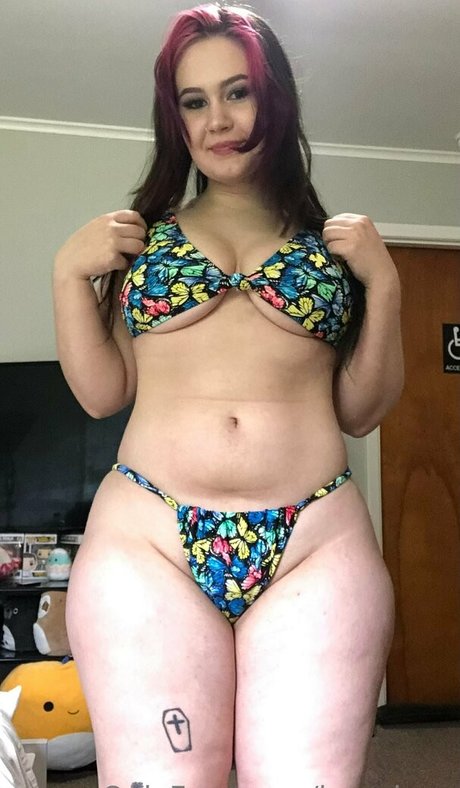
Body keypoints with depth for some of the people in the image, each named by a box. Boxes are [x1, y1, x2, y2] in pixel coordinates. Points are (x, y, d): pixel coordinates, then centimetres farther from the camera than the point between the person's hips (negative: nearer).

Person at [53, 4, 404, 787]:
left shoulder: (333, 242, 14)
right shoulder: (140, 236, 14)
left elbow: (360, 411, 11)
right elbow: (101, 393, 10)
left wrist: (383, 281, 3)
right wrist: (69, 271, 1)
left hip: (316, 546, 1)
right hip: (148, 542, 0)